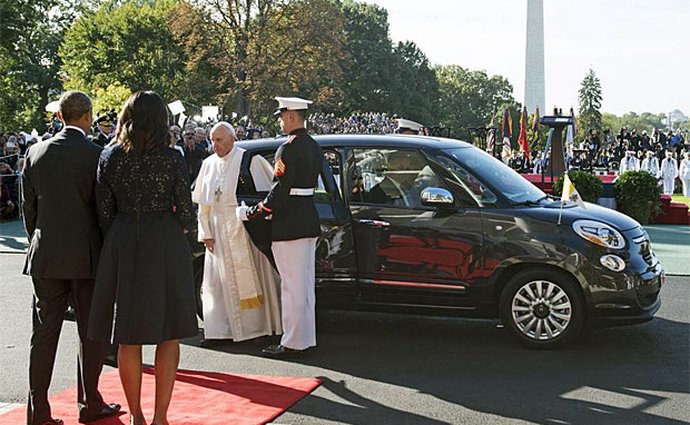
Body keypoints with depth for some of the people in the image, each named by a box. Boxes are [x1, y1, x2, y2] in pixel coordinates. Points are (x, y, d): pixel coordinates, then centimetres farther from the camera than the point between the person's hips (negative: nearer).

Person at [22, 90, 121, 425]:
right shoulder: (97, 154, -10)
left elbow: (28, 206, 8)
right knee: (90, 331, 8)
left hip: (46, 256, 4)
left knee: (44, 331, 9)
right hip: (87, 255, -4)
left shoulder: (36, 153, 2)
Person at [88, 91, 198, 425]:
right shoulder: (171, 159, -7)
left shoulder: (109, 157, 0)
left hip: (122, 246, 2)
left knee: (128, 338, 10)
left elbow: (104, 212, 1)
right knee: (168, 335, 8)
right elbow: (186, 213, -4)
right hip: (165, 246, -2)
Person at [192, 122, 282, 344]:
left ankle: (257, 325, 12)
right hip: (218, 231, 5)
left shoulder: (249, 160, -6)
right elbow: (203, 203, 11)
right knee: (217, 281, 6)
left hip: (244, 229, -5)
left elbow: (272, 187, -6)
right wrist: (206, 233, 5)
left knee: (250, 278, 2)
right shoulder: (209, 164, 10)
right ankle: (217, 330, 11)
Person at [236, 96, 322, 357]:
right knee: (305, 283, 15)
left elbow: (280, 191, -21)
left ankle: (292, 343, 2)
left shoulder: (289, 148, -16)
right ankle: (307, 338, 22)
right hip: (309, 223, 10)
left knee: (292, 286, -4)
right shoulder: (314, 147, 13)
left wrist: (251, 214, -12)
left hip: (289, 227, -10)